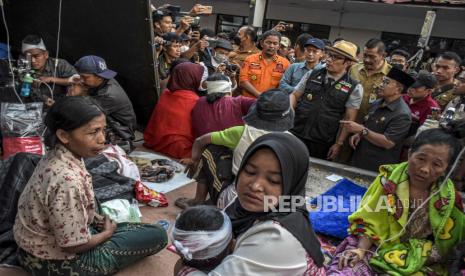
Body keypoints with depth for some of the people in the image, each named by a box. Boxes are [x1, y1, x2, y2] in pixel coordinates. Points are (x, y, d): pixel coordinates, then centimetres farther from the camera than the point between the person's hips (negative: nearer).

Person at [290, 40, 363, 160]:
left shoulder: (354, 88, -2)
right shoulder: (312, 75, 6)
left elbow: (349, 119, -3)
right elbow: (295, 95, 13)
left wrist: (338, 144, -6)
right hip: (295, 134, 2)